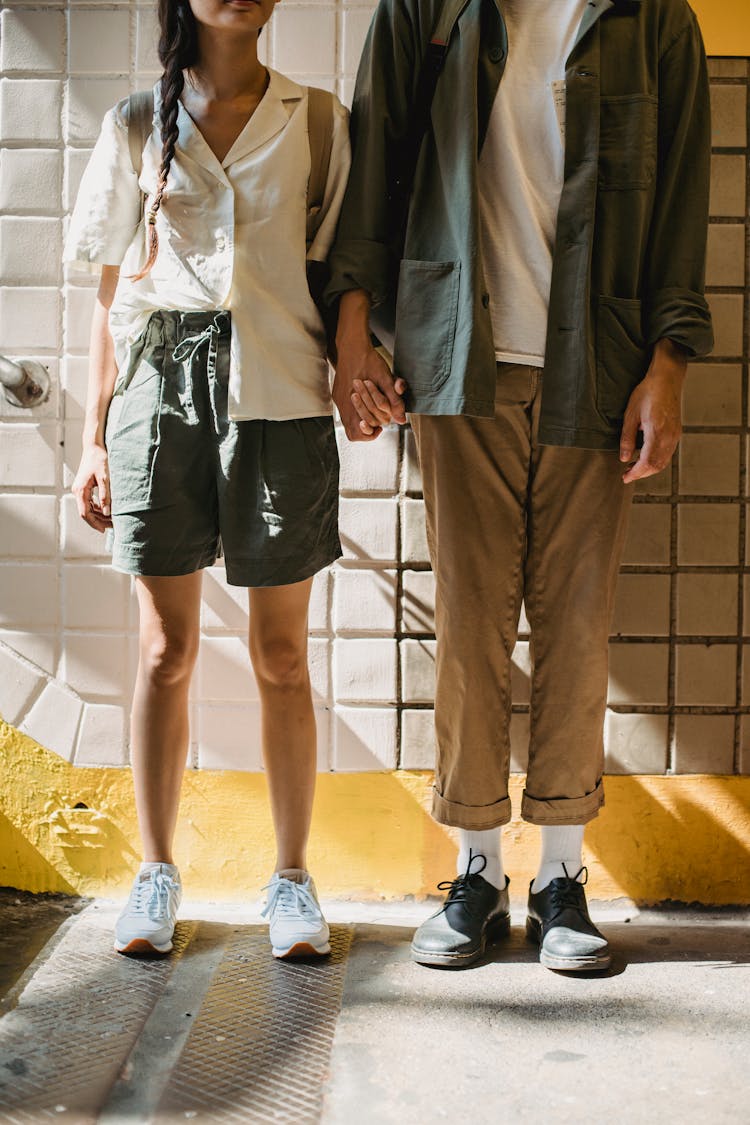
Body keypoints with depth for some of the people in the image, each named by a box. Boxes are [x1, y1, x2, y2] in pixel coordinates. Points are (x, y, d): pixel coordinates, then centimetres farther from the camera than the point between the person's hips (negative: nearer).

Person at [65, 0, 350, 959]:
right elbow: (112, 291, 10)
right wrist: (95, 437, 6)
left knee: (281, 657, 3)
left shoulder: (320, 123, 10)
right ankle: (156, 872, 18)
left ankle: (292, 877, 16)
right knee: (165, 650, 4)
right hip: (160, 397, 1)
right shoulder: (136, 125, 11)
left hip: (281, 401, 0)